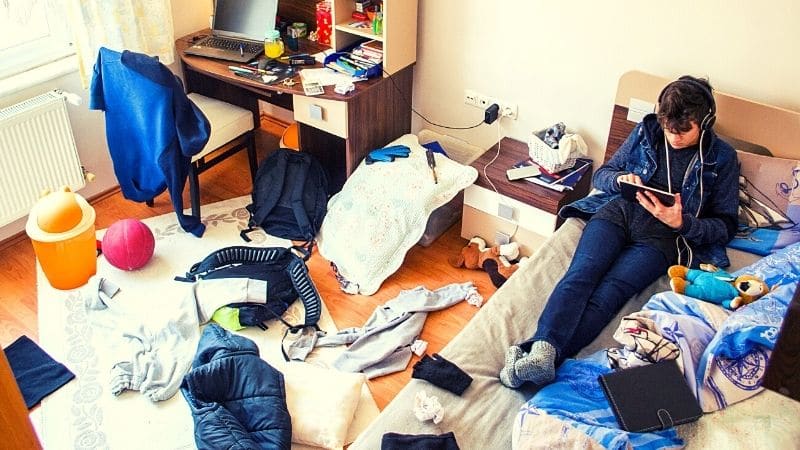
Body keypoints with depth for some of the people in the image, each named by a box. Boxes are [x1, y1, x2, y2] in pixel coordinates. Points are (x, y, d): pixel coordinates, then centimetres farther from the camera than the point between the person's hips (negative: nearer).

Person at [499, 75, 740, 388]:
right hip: (619, 212, 3)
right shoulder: (647, 131, 16)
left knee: (608, 293, -29)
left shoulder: (722, 159, 10)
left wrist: (682, 223, -11)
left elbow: (726, 225, 9)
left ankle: (537, 355, -49)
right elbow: (601, 175, 20)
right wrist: (620, 180, -4)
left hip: (662, 236, -2)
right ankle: (543, 351, -49)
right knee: (581, 274, -29)